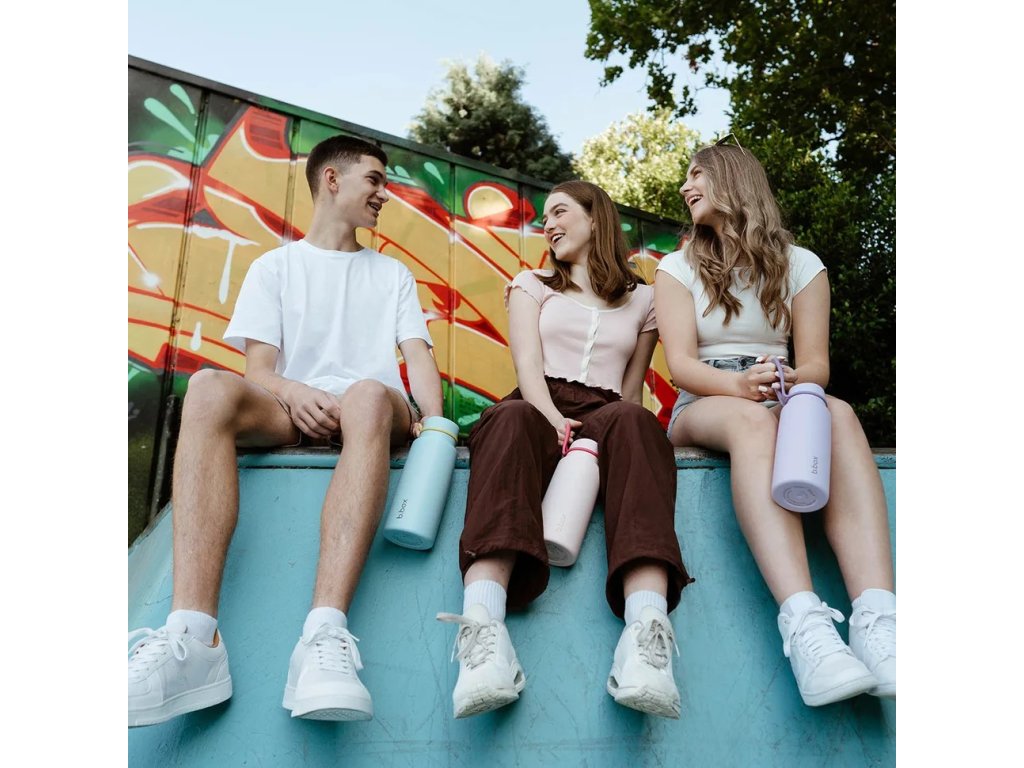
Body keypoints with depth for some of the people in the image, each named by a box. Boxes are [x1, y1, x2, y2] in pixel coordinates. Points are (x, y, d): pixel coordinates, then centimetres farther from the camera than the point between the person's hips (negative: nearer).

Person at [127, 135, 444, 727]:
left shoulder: (394, 274, 26)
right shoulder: (275, 267, 20)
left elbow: (419, 357, 11)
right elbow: (258, 367, 7)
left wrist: (433, 422, -11)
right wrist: (294, 393, -17)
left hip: (373, 413, 0)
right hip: (289, 412, 0)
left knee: (370, 393, -38)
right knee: (210, 389, -34)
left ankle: (327, 634, -53)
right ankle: (192, 638, -48)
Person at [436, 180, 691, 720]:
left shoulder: (642, 300, 27)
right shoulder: (532, 285, 25)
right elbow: (528, 364, 6)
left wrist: (602, 433, -2)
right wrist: (555, 419, -16)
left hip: (606, 417, 1)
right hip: (537, 408, 0)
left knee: (635, 423, -38)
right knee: (512, 420, -39)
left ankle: (646, 635, -58)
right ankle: (483, 633, -59)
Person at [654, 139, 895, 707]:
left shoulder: (800, 265, 14)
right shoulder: (679, 268, 11)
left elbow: (816, 365, 4)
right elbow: (681, 364, -3)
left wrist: (788, 380, -22)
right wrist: (739, 384, -25)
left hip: (781, 401, 2)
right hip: (703, 409, -1)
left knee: (837, 413, -34)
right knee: (751, 418, -38)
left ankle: (876, 619, -51)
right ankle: (804, 623, -56)